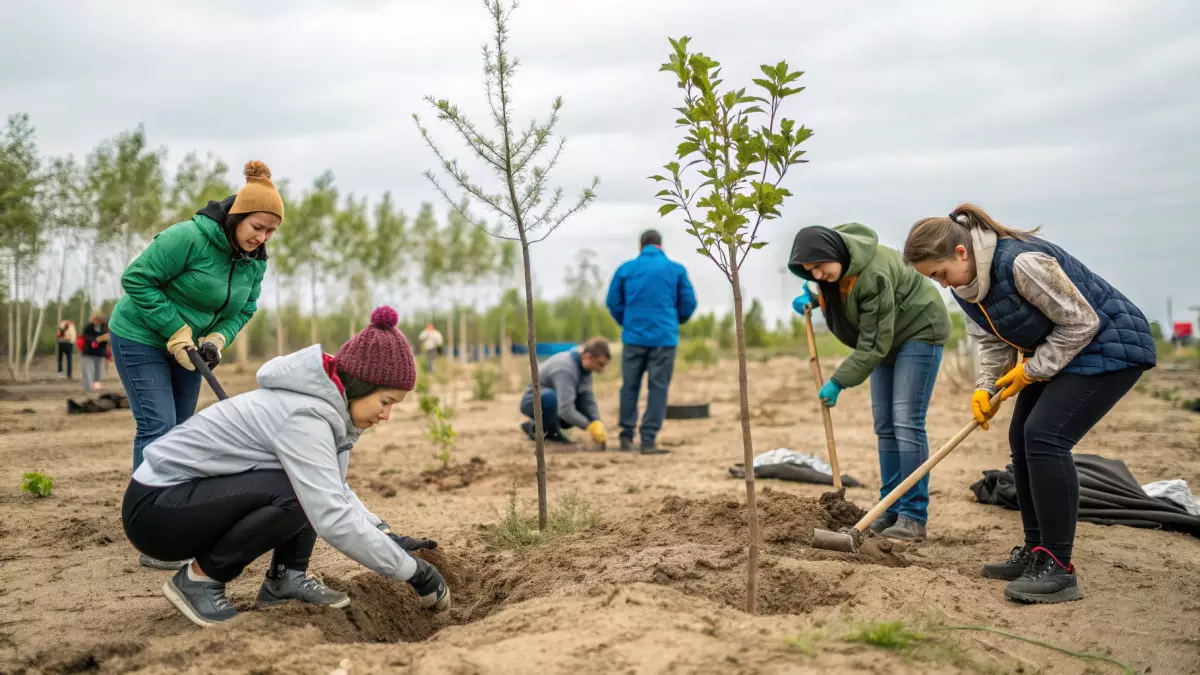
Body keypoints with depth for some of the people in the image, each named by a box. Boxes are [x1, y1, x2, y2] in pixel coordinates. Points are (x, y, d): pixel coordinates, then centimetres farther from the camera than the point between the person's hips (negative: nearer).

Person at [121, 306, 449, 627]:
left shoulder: (325, 402, 0)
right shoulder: (304, 415, -28)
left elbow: (335, 491, 11)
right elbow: (334, 520, -34)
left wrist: (389, 536, -3)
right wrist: (412, 570, -27)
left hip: (200, 490, 9)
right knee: (297, 494, -27)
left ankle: (286, 577, 1)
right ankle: (198, 578, -10)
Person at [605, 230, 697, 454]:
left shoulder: (626, 268, 5)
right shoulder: (676, 269, 3)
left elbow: (613, 302, 9)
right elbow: (688, 303, 5)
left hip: (633, 336, 1)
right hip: (664, 337, -1)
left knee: (630, 387, 12)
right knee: (658, 388, 3)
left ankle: (627, 437, 16)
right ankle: (648, 440, 0)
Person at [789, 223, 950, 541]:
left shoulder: (874, 275, -35)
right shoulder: (832, 254, -10)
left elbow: (874, 344, -32)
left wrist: (838, 381, -29)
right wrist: (810, 296, -5)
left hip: (918, 330, -9)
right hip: (886, 336, 9)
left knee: (907, 421, -15)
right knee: (884, 424, 5)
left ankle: (914, 516, -11)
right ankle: (891, 510, 11)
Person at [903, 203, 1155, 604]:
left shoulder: (1021, 262, -32)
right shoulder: (964, 285, -3)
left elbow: (1081, 321, -25)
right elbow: (993, 342, 6)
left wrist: (1031, 369, -21)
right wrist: (985, 388, -10)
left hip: (1108, 347, -10)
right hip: (1056, 352, 10)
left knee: (1045, 436, -22)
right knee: (1022, 438, 6)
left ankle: (1058, 568, -16)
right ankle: (1036, 552, 17)